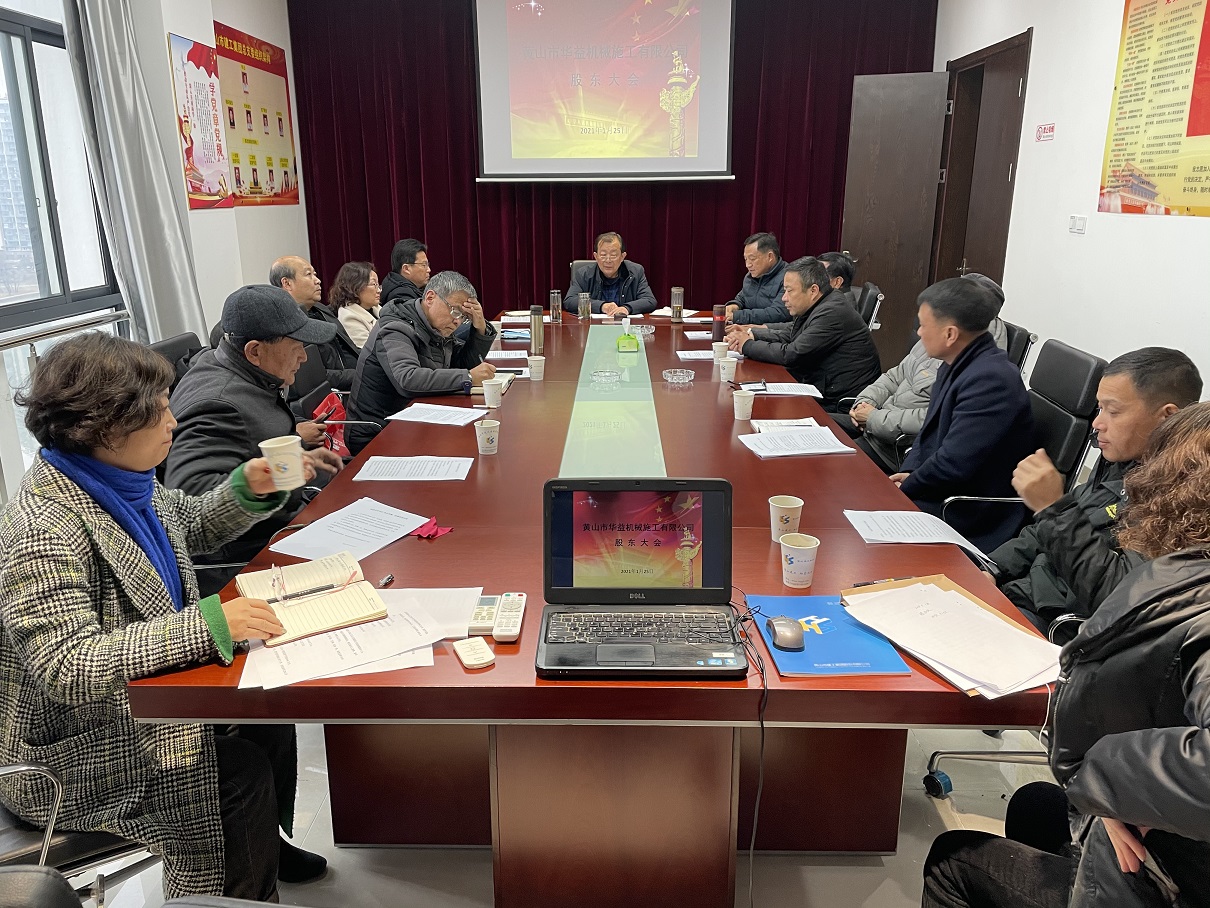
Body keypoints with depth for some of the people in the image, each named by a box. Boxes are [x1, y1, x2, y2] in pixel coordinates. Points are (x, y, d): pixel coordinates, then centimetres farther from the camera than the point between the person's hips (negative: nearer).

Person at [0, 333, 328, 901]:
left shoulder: (120, 477, -3)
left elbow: (191, 528, 14)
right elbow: (69, 668, -36)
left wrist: (248, 489, -5)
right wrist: (207, 624, -41)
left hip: (139, 690, 9)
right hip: (71, 747, -9)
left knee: (269, 712, 5)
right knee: (242, 770, -17)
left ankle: (268, 843, 32)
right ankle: (247, 894, 11)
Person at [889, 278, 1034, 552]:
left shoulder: (991, 380, -24)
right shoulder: (955, 367, 6)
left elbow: (953, 466, -26)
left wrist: (904, 488, -11)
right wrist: (909, 473, 0)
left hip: (969, 518, -9)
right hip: (937, 490, 9)